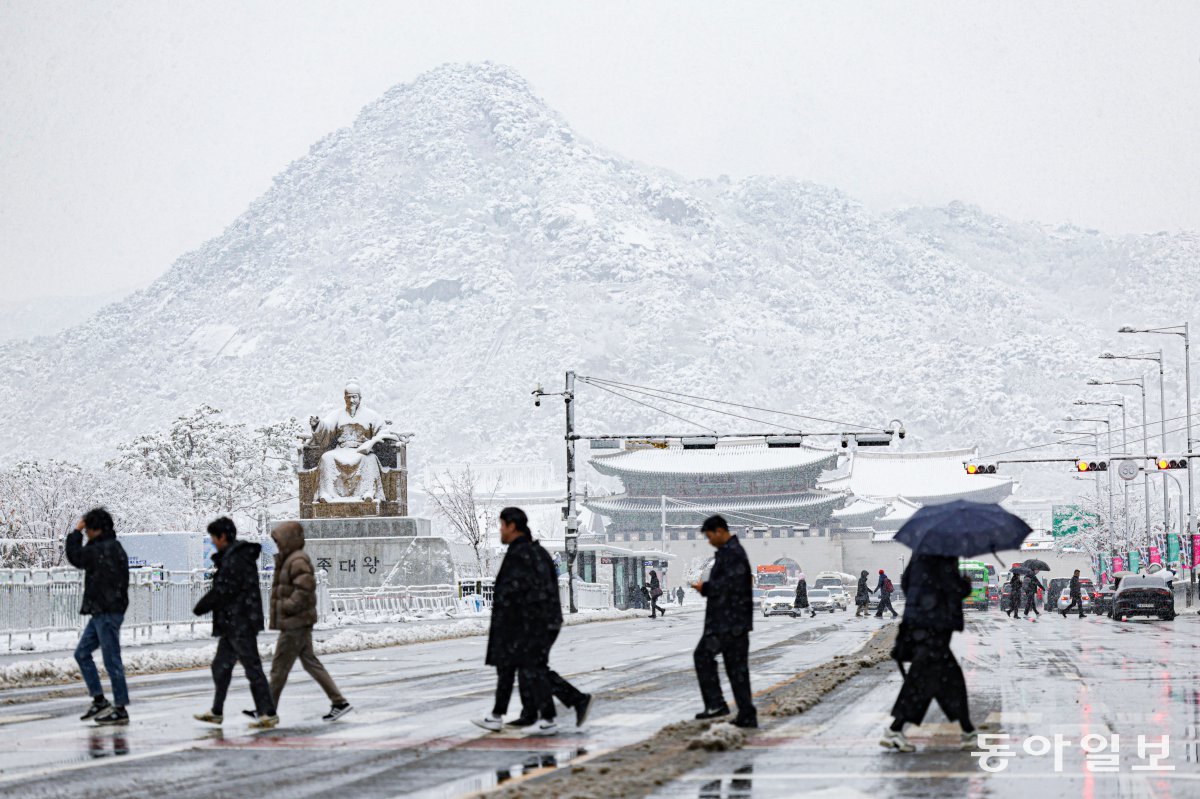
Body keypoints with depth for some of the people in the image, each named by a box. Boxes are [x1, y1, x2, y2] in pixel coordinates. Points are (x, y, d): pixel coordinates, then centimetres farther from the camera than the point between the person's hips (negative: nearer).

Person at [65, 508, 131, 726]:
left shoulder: (104, 550, -17)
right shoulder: (111, 547, 15)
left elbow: (75, 557, -13)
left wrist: (75, 532, -2)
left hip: (108, 613, -11)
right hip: (100, 612, 11)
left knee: (112, 660, -5)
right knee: (82, 653, 14)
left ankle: (121, 710, 0)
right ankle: (100, 701, 16)